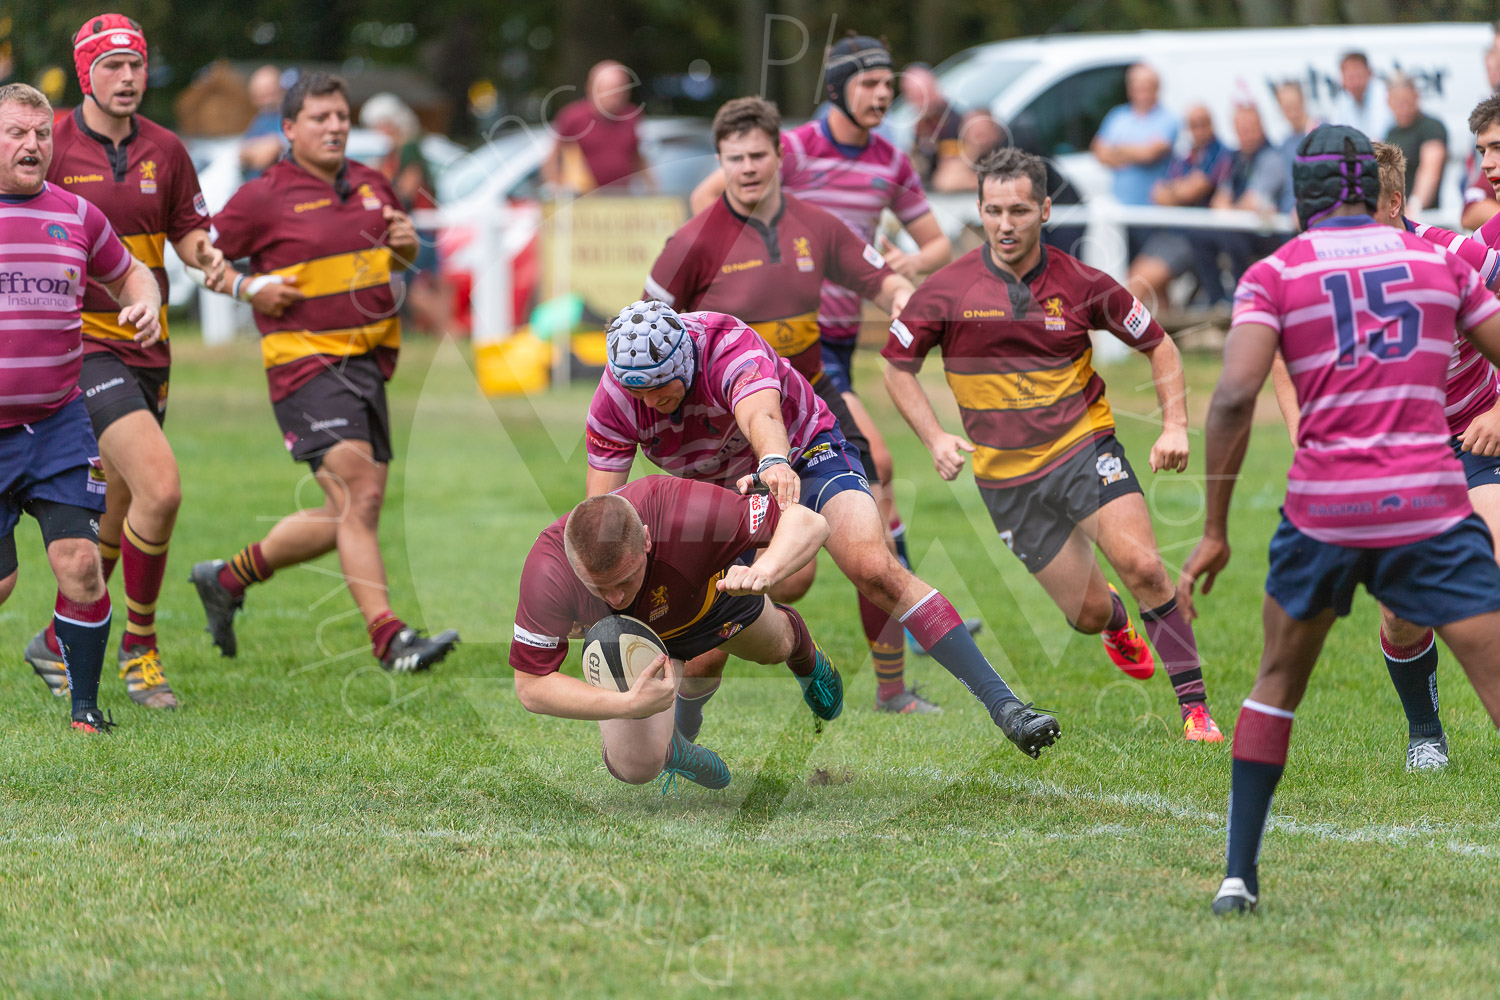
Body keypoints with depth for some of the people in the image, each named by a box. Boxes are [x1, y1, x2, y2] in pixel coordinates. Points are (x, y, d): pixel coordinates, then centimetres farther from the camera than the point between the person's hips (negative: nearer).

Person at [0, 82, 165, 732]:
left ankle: (85, 708, 4)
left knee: (80, 564, -10)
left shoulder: (76, 216, 7)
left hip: (57, 423, 2)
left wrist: (144, 305, 2)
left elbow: (128, 273, 24)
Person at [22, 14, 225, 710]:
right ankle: (139, 642, -4)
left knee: (117, 514, 12)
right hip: (80, 342, -6)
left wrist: (205, 254, -6)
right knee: (160, 488, -21)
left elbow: (187, 232, 16)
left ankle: (57, 646, 31)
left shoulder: (164, 150, 7)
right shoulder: (52, 146, -7)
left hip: (145, 348, 6)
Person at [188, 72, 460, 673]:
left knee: (351, 516, 8)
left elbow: (401, 260, 26)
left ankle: (229, 578, 26)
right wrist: (247, 288, -13)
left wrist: (405, 242, 4)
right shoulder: (265, 197, -5)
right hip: (304, 362, -7)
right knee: (358, 497, -19)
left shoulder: (371, 185, 13)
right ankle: (388, 640, -20)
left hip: (368, 362, 7)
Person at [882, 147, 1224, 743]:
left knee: (1141, 565, -24)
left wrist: (1175, 426, -8)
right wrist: (935, 438, -9)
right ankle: (1117, 623, 42)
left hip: (1085, 447, -1)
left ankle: (1195, 707, -15)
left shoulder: (1082, 285, -8)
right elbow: (898, 365, 3)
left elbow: (1158, 346, 4)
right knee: (1088, 613, 2)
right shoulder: (948, 291, -9)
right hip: (1007, 477, 1)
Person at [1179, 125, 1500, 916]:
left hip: (1324, 511, 1)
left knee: (1278, 682, 21)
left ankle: (1238, 875, 17)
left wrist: (1214, 533, -6)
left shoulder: (1275, 274, 2)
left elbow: (1235, 395, -10)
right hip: (1429, 507, -1)